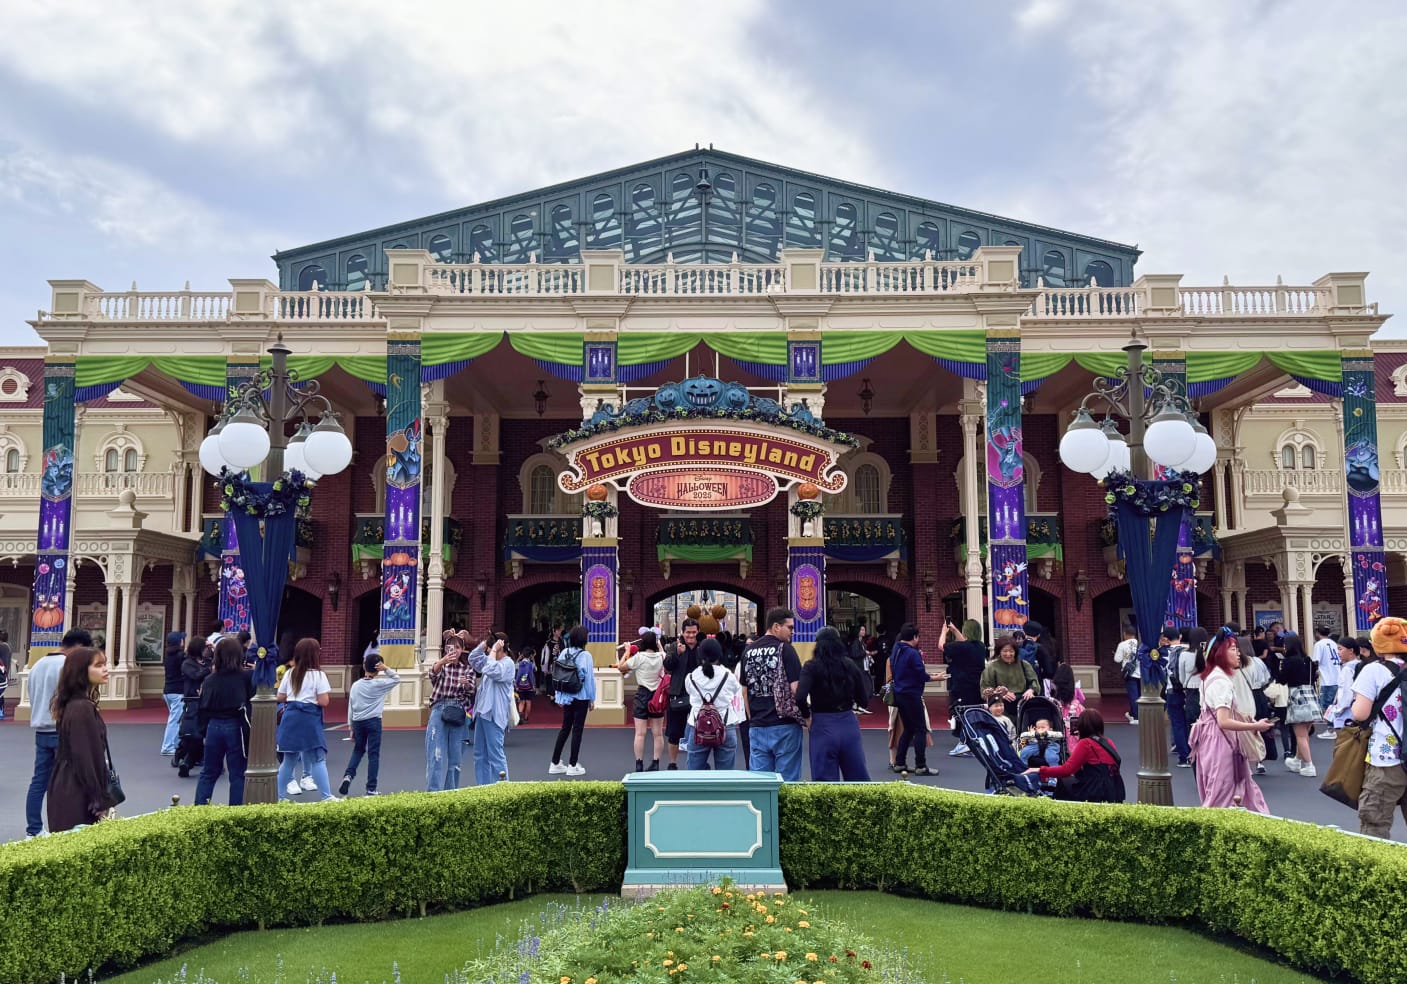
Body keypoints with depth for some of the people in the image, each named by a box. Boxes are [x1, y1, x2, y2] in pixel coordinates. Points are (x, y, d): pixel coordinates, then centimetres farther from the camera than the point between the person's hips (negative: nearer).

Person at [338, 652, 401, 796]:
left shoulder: (355, 686, 3)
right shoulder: (379, 684, -7)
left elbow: (350, 708, 6)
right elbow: (397, 679, 5)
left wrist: (352, 728, 14)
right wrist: (386, 669, -8)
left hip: (358, 722, 4)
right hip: (373, 722, -3)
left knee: (358, 750, 22)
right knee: (373, 754, 1)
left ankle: (348, 775, 0)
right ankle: (371, 789, 2)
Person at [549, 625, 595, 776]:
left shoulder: (564, 653, 0)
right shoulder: (585, 656, -14)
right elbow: (589, 678, -11)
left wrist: (559, 696, 12)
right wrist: (592, 699, -1)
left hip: (566, 696, 5)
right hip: (581, 697, -5)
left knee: (565, 728, 14)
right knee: (577, 729, 4)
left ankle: (555, 764, 17)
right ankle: (573, 765, 8)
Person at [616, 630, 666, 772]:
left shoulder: (639, 657, -13)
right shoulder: (661, 656, -1)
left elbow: (621, 667, -4)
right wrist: (658, 643, 32)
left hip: (642, 695, -4)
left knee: (640, 733, -1)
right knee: (658, 733, 9)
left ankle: (639, 766, 0)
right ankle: (655, 764, 11)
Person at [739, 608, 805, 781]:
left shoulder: (748, 651, 8)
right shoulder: (785, 649, -9)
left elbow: (744, 690, 13)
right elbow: (795, 688, -13)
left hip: (757, 726, 5)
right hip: (784, 725, -5)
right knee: (787, 778, 3)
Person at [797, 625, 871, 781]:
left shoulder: (811, 667, -7)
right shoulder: (850, 665, 3)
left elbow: (800, 697, -20)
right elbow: (864, 701, 6)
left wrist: (806, 715, -1)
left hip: (822, 727, -3)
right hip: (849, 724, 3)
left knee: (825, 780, 5)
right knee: (858, 776, 15)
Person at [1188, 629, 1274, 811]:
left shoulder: (1213, 676, 13)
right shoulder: (1220, 681, -19)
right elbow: (1224, 721, -24)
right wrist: (1255, 726, -18)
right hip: (1219, 741, -10)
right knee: (1221, 796, -4)